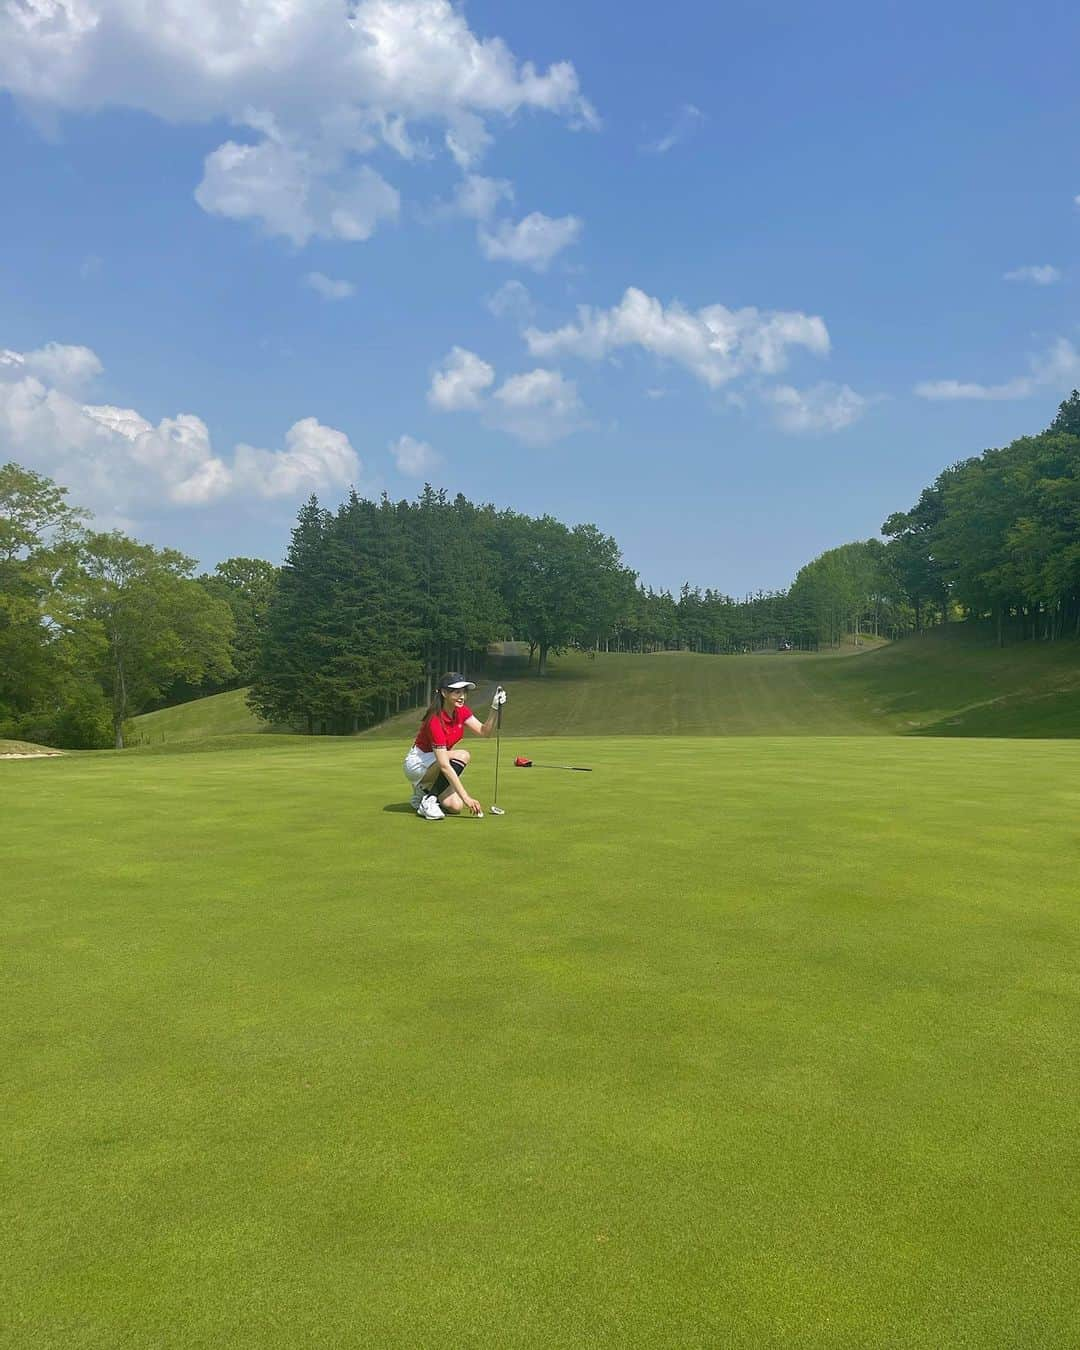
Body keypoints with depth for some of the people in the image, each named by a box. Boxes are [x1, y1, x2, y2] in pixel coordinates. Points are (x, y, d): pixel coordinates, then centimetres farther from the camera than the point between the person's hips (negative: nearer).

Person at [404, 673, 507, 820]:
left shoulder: (462, 712, -5)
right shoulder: (435, 721, -29)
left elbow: (485, 731, -10)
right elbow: (444, 766, -34)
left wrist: (495, 708, -25)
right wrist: (466, 797, -37)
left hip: (436, 763, 7)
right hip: (417, 763, -7)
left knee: (455, 807, -16)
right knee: (462, 756, -31)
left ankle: (423, 792, 14)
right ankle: (428, 801, -19)